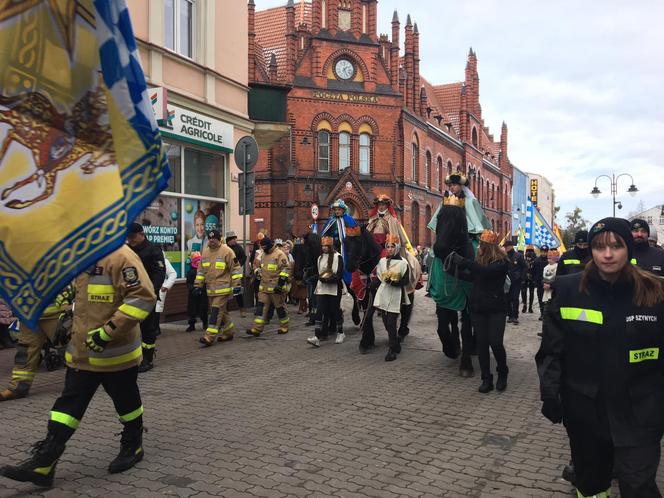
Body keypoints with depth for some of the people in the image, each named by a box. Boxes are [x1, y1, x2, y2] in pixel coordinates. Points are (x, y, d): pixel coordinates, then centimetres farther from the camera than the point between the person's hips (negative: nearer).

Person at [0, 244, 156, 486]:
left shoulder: (120, 256, -22)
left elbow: (143, 296, -29)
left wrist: (106, 332, -27)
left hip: (115, 353, -8)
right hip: (82, 353, 8)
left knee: (126, 402, 13)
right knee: (68, 403, 9)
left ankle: (133, 446, 34)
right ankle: (43, 463, 14)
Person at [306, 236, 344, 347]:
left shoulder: (337, 257, -5)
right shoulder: (320, 258, 16)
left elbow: (340, 275, -12)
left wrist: (328, 279, -20)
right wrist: (321, 278, 5)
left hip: (334, 289, -5)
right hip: (322, 289, 5)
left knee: (334, 312, 3)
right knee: (323, 313, -3)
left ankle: (340, 333, 20)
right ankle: (319, 336, -10)